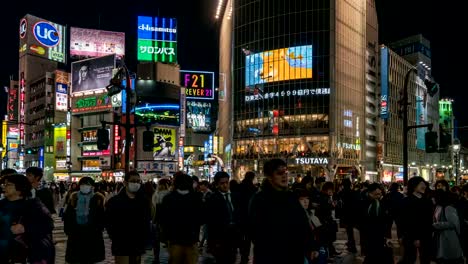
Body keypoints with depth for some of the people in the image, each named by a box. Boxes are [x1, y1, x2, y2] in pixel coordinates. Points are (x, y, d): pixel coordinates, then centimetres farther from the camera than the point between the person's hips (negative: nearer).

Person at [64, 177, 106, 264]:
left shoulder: (98, 198, 0)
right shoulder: (74, 197, 7)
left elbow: (101, 216, -2)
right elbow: (67, 215, 8)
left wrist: (99, 229, -11)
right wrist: (67, 229, 0)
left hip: (92, 233, -2)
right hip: (75, 233, 2)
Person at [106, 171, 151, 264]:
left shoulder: (144, 201, 8)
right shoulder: (114, 201, -2)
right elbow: (108, 223, -1)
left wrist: (144, 238, 3)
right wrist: (116, 239, -8)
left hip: (138, 245, 4)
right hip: (121, 246, -3)